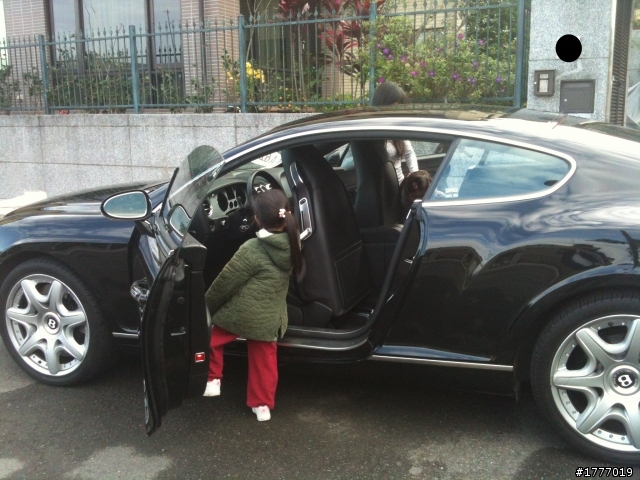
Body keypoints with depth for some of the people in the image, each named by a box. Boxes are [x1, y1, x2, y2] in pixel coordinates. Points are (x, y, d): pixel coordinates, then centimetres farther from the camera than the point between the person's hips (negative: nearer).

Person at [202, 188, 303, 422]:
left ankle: (212, 381, 22)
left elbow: (225, 282, -13)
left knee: (209, 339, 21)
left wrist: (206, 306, -1)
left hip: (240, 314, -5)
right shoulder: (291, 244, -8)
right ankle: (263, 405, 29)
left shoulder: (252, 249, -23)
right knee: (264, 360, 20)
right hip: (270, 319, 5)